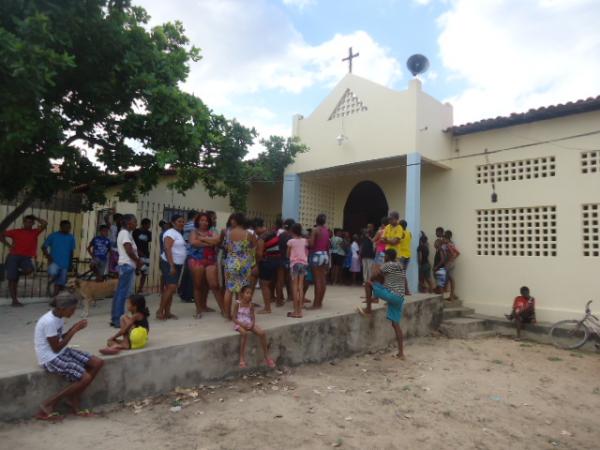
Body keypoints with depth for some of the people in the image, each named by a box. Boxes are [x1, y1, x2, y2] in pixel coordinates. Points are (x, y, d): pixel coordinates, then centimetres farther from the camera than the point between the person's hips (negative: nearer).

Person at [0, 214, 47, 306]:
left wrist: (35, 218, 11)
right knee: (12, 279, -4)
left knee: (29, 270, -30)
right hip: (13, 256, -1)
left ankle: (18, 273, 6)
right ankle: (14, 300, 2)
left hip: (26, 257, 1)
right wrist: (8, 244, 1)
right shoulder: (16, 231, 7)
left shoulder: (35, 232, 10)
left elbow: (44, 224, 0)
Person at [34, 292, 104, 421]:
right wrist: (74, 331, -16)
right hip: (50, 359, -9)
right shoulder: (49, 321, -24)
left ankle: (74, 401, 9)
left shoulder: (59, 317, 4)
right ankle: (48, 405, -1)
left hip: (62, 352, 9)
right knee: (85, 378, -19)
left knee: (98, 363, -1)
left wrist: (75, 328, -2)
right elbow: (56, 348, -20)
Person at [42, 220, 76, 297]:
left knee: (59, 283, 5)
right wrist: (48, 256, -13)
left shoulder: (71, 238, 8)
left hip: (65, 263, 3)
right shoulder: (53, 235, -1)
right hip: (54, 261, -3)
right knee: (53, 274, -32)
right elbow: (44, 247, 2)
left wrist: (70, 264, 13)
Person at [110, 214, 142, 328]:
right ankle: (118, 319, -5)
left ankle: (115, 318, 17)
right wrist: (138, 261, -7)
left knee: (120, 292, 12)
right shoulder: (125, 233, -13)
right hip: (127, 265, -10)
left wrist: (137, 260, 7)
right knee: (123, 293, -8)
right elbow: (129, 251, -21)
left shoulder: (125, 233, 18)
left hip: (126, 265, 10)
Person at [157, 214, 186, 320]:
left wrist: (175, 266, 14)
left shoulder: (179, 234, 17)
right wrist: (171, 266, -26)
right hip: (169, 264, -9)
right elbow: (167, 249, -20)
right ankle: (160, 311, -7)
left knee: (170, 288, 8)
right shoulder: (170, 233, -12)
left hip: (177, 264, 9)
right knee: (171, 287, -15)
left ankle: (167, 312, 10)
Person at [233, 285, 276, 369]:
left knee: (262, 333, -18)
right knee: (244, 333, -39)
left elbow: (253, 317, 8)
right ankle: (242, 359, -31)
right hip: (240, 324, -4)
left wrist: (252, 324, -14)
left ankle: (266, 357, -5)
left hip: (249, 324, 5)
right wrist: (243, 325, -21)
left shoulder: (251, 304, 5)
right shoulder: (238, 303, -7)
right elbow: (234, 318, -8)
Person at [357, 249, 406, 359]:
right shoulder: (401, 267, 20)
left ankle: (368, 309, 9)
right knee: (396, 324, 8)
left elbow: (373, 277, -2)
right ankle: (401, 352, 5)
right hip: (400, 298, 8)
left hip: (391, 295, -8)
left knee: (369, 283, 6)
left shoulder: (388, 265, -4)